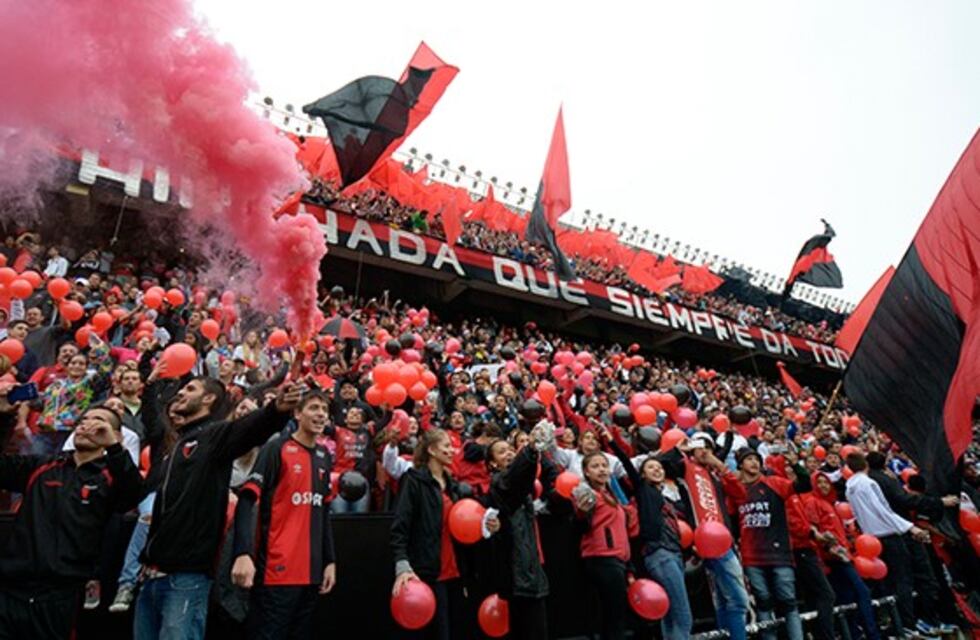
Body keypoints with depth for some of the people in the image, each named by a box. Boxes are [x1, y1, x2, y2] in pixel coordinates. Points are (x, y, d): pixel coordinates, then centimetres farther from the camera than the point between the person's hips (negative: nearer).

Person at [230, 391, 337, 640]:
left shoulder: (324, 456, 11)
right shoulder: (276, 448, -8)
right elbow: (246, 501, -15)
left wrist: (330, 560, 12)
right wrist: (243, 554, -27)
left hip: (311, 570, 7)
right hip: (277, 568, -6)